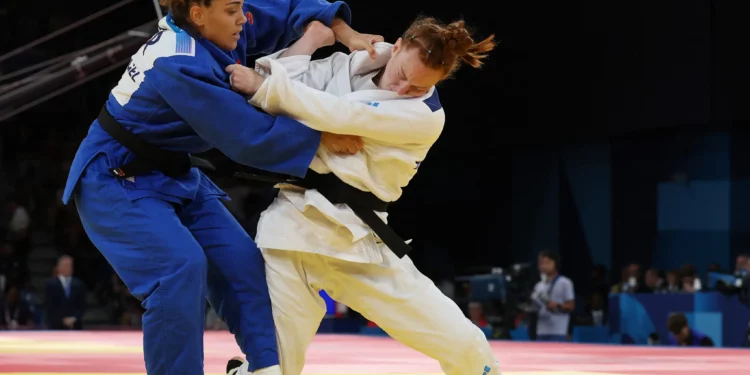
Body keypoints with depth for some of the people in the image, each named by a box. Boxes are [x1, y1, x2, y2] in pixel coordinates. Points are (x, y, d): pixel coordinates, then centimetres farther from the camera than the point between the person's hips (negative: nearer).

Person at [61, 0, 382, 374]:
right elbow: (248, 137, -28)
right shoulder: (181, 67, -31)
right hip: (115, 180, -9)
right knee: (182, 266, -28)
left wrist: (343, 32, -5)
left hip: (173, 174, 9)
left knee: (241, 263, 1)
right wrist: (324, 138, -22)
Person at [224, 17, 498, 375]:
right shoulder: (347, 66, 6)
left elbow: (337, 115, -19)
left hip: (358, 238, -1)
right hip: (294, 224, 1)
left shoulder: (426, 117, -9)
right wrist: (313, 38, 1)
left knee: (463, 345, 1)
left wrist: (262, 85, -18)